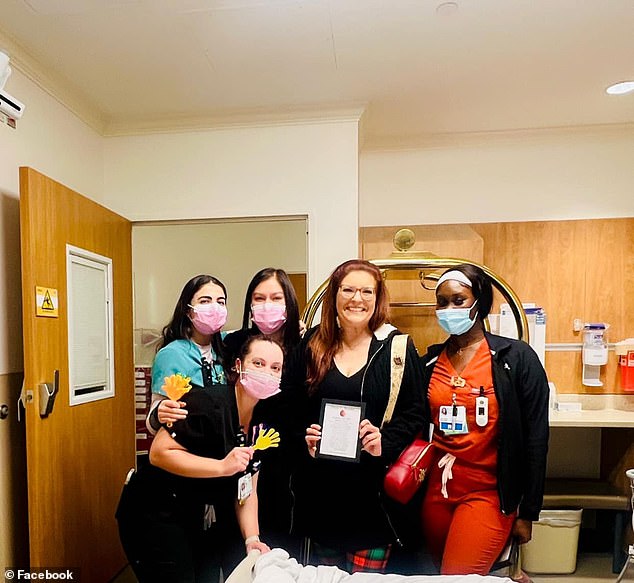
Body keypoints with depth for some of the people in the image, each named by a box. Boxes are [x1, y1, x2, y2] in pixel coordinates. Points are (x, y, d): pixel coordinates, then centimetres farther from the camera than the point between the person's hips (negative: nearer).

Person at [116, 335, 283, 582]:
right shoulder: (207, 403, -25)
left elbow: (247, 490, 2)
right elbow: (159, 453, -28)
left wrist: (252, 538, -11)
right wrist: (223, 466, -33)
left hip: (191, 517, 8)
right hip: (153, 514, -7)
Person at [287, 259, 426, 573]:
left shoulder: (397, 347, -4)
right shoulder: (312, 344, 3)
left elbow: (414, 413, -3)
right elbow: (290, 406, 8)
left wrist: (384, 443, -17)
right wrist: (304, 439, -8)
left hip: (373, 489, -2)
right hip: (319, 487, 3)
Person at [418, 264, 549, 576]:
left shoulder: (517, 358, -8)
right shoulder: (430, 361, 3)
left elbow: (535, 440, -5)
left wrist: (527, 513, -3)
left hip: (488, 494, -4)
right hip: (436, 491, 4)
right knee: (440, 571, 18)